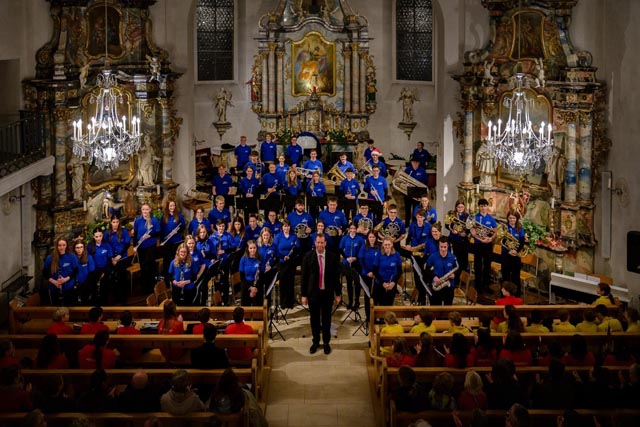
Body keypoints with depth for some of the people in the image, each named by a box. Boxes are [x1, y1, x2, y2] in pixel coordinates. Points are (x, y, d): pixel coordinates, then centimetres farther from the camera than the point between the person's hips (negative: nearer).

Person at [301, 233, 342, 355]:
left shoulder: (333, 257, -4)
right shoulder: (308, 256, -6)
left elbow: (336, 276, 1)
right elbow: (304, 276, -3)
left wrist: (338, 293, 2)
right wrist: (304, 294, -3)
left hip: (327, 293, 0)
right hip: (313, 292, 0)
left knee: (326, 319, 10)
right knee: (314, 319, 10)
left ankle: (326, 342, 22)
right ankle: (315, 342, 24)